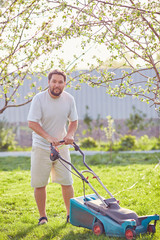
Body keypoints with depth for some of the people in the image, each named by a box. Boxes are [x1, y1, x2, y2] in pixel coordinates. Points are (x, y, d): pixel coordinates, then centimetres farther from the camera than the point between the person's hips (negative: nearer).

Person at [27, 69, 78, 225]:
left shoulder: (69, 99, -2)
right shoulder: (39, 99, -14)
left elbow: (73, 121, 9)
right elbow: (32, 123, -18)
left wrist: (70, 135, -13)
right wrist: (48, 137, -30)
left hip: (61, 147, 3)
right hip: (41, 147, -3)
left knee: (67, 182, 2)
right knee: (39, 184, 1)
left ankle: (71, 215, 14)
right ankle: (42, 216, 15)